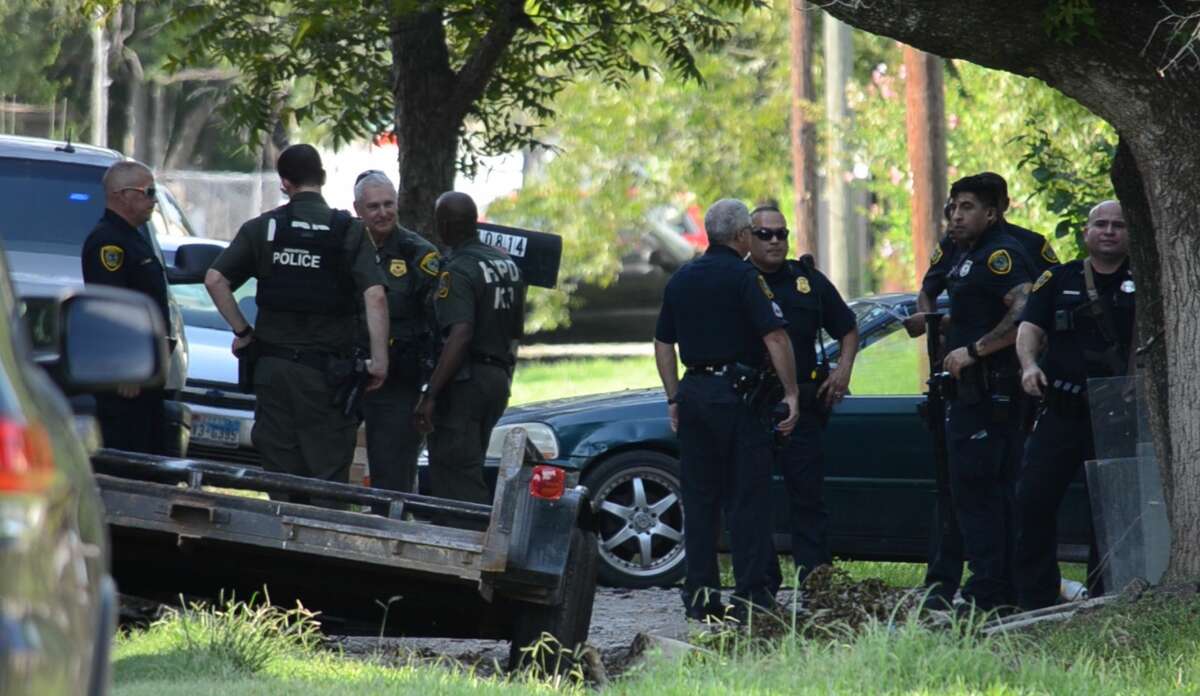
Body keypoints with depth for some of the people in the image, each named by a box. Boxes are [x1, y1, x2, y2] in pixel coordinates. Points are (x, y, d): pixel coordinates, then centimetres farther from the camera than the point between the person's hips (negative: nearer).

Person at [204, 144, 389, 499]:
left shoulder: (262, 228, 3)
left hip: (273, 365, 2)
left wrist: (242, 331, 4)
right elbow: (375, 295, -13)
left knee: (279, 473, 8)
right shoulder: (350, 232, -3)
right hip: (327, 371, -2)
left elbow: (215, 279, -3)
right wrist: (379, 358, -11)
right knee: (328, 477, 1)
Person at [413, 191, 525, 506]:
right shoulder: (506, 263, 12)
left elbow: (459, 337, -27)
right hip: (498, 378, 9)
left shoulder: (458, 271, -16)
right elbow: (516, 332, 19)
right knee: (469, 471, 16)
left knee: (453, 478, -8)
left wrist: (429, 394, -28)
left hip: (465, 382, -9)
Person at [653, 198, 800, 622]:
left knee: (699, 498, 9)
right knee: (747, 498, -2)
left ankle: (700, 595, 7)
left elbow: (663, 344, 16)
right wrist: (791, 393, -11)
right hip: (736, 392, -6)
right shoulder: (743, 277, -8)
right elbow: (775, 337, -15)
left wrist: (674, 399, 19)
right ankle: (751, 593, -5)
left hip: (693, 392, 6)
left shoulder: (681, 279, 12)